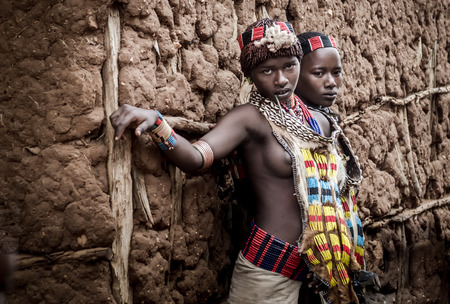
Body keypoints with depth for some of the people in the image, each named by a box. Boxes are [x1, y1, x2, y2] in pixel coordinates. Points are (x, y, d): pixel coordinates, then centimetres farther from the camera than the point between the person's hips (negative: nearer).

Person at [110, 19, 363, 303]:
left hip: (311, 264, 6)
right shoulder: (251, 118, -11)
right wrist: (154, 122, -45)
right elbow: (195, 158, -28)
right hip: (269, 269, -6)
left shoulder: (308, 117, 6)